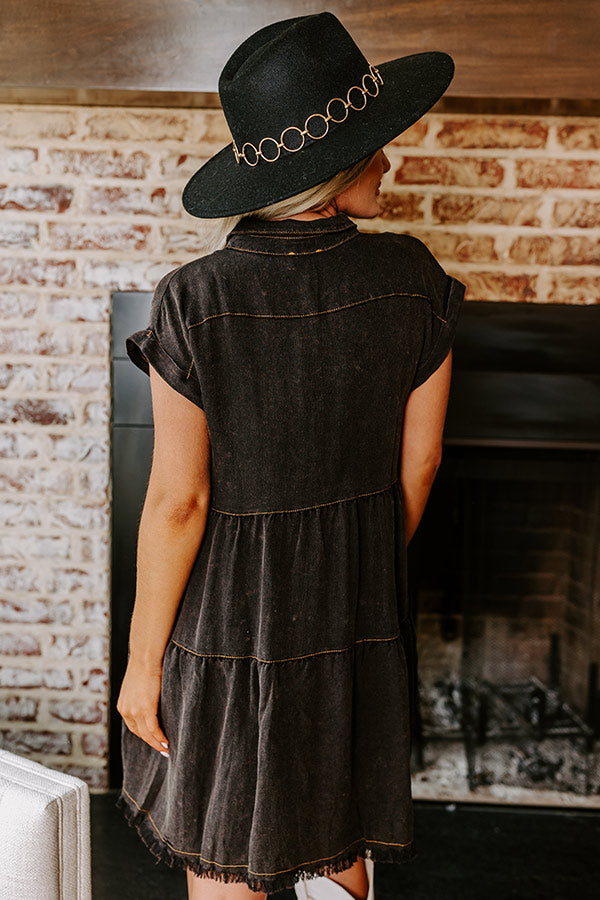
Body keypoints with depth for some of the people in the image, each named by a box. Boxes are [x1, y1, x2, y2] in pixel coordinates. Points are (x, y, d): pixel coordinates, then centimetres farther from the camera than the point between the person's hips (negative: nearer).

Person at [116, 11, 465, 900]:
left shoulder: (195, 302, -22)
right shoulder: (413, 282, -12)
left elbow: (179, 504, -19)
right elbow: (418, 464, -3)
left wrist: (144, 661, -5)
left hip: (230, 613, -3)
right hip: (358, 615, 4)